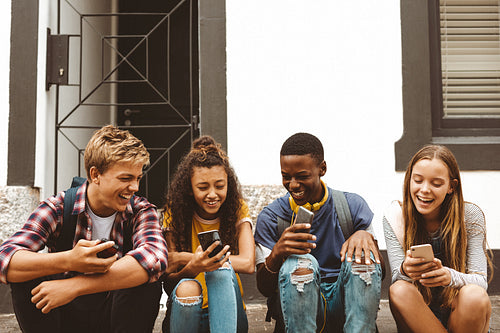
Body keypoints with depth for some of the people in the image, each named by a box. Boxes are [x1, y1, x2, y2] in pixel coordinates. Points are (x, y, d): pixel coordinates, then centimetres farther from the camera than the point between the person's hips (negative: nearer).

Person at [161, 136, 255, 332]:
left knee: (220, 268, -30)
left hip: (227, 312, 0)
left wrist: (184, 258, -18)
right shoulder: (175, 214, -1)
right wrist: (191, 268, -31)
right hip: (186, 310, 0)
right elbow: (169, 279, -7)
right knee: (187, 288, -33)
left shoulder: (237, 209, -1)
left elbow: (248, 264, -17)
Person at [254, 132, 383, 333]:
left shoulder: (352, 206, 4)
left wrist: (365, 236, -20)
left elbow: (378, 273, 2)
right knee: (300, 262, -30)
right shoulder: (271, 218, 1)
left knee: (361, 256, -25)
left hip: (342, 304, 2)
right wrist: (276, 253, -24)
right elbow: (264, 289, -3)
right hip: (295, 306, -1)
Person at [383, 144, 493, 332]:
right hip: (417, 315, 1)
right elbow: (397, 278, -11)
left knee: (474, 295, -33)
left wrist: (449, 276, -37)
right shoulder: (394, 218, -7)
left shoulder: (470, 216, -9)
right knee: (399, 290, -31)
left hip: (459, 311, 0)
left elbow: (480, 281, -13)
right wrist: (405, 270, -37)